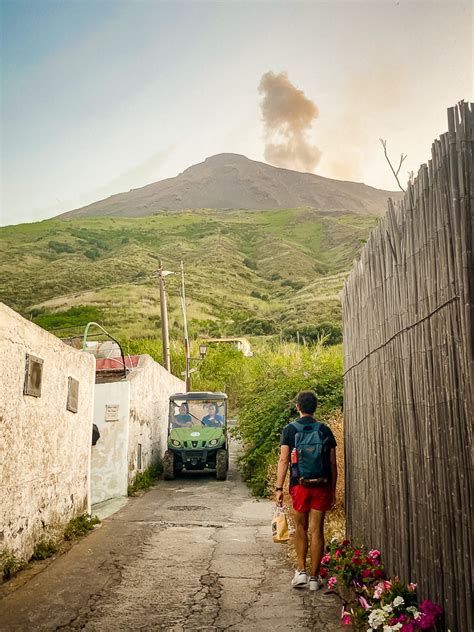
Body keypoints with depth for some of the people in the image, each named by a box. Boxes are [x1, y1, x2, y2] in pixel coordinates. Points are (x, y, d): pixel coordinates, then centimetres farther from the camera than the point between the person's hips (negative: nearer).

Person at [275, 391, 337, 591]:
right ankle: (314, 577, 13)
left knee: (300, 528, 16)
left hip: (299, 484, -1)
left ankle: (301, 571, 10)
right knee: (317, 531, 7)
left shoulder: (290, 429, -2)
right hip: (322, 485, 1)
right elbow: (333, 463, 3)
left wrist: (279, 488, -5)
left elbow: (284, 460, -8)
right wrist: (333, 489, 11)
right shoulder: (325, 430, 3)